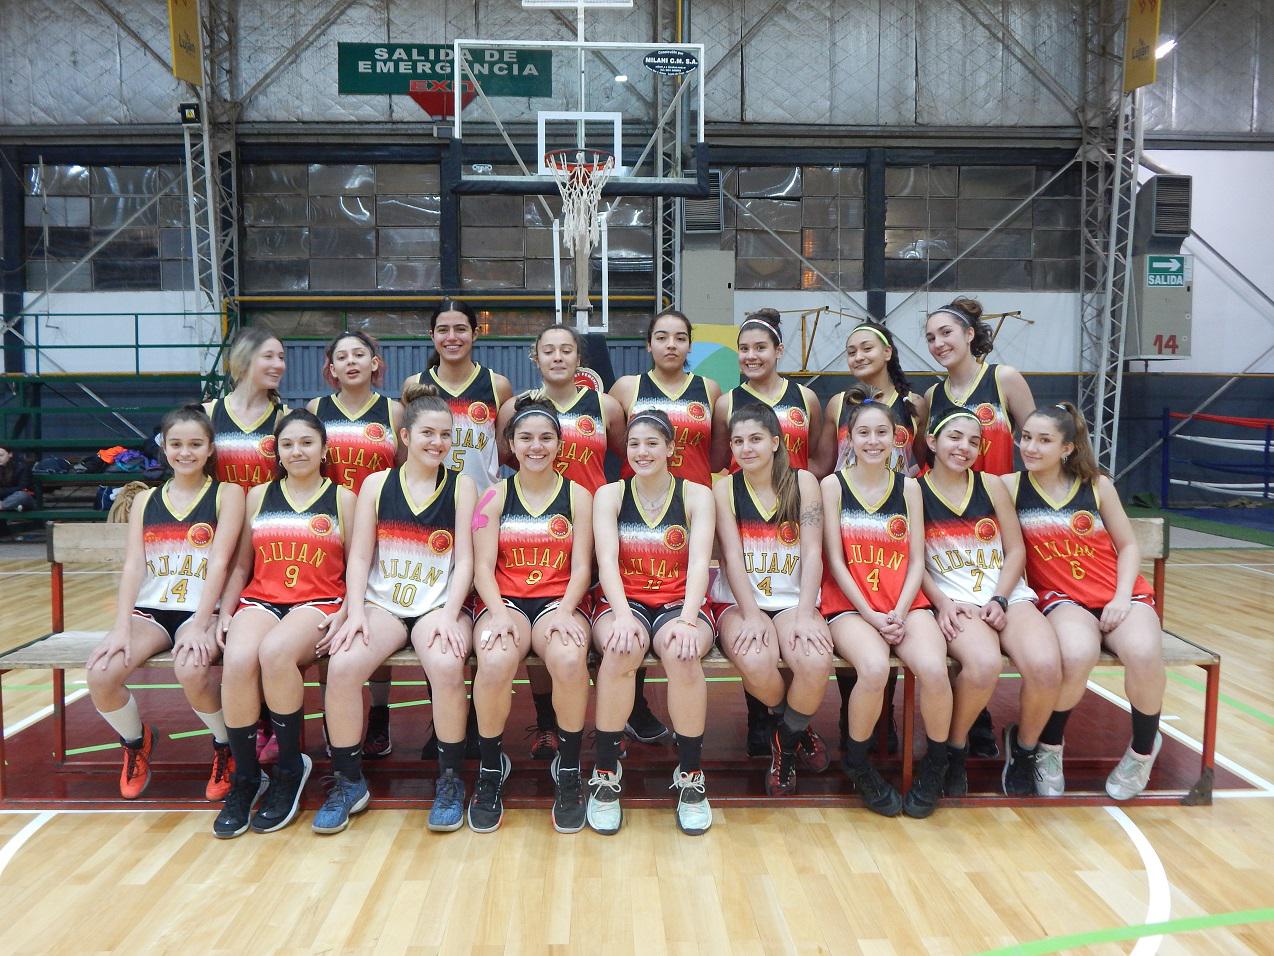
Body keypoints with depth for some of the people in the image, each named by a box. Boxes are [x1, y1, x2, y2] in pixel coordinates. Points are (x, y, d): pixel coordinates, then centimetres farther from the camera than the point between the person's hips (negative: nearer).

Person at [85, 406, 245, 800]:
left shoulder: (227, 493, 1)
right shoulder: (145, 499, 13)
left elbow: (219, 562, -9)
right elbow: (133, 565, 3)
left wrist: (199, 627, -19)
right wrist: (121, 627, -11)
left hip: (203, 610, -4)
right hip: (150, 610, 4)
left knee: (191, 670, -34)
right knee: (101, 674, -22)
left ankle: (226, 747, -2)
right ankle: (136, 742, 12)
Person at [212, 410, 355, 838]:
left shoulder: (342, 498, 9)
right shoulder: (258, 496, 18)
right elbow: (241, 566, 19)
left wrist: (343, 615, -10)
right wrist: (225, 613, 4)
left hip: (318, 605, -2)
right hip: (260, 601, 3)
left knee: (274, 652, -36)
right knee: (237, 660, -31)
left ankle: (290, 767, -12)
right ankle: (245, 776, -10)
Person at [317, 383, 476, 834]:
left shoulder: (461, 486, 5)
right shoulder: (376, 484, 8)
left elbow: (465, 560, -1)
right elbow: (358, 558, 5)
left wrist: (449, 615, -15)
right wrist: (356, 612, -10)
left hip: (440, 605, -1)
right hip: (382, 603, 2)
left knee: (447, 665, -33)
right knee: (342, 665, -27)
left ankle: (450, 778, -10)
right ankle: (348, 780, -3)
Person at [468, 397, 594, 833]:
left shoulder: (578, 496, 8)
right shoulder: (495, 497, 9)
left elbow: (581, 568, 2)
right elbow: (483, 568, 2)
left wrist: (564, 612, -17)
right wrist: (500, 613, -17)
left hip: (558, 601, 0)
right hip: (504, 600, 0)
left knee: (570, 658, -36)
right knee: (495, 661, -35)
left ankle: (569, 769, -11)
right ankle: (490, 768, -8)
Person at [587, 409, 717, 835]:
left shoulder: (697, 496, 5)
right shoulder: (609, 495, 6)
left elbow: (699, 563, -9)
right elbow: (607, 559, -9)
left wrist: (687, 620, -26)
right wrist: (623, 615, -27)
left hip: (679, 603, 0)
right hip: (625, 603, 0)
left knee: (682, 653, -35)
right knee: (620, 651, -35)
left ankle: (690, 775, -14)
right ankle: (605, 772, -16)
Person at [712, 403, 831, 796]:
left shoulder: (803, 482, 4)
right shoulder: (724, 488, 3)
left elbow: (812, 552, -4)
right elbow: (732, 554, -6)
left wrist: (805, 614, -16)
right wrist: (751, 614, -18)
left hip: (793, 600, 1)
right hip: (740, 602, -1)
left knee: (816, 661, -30)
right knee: (756, 661, -32)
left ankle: (786, 742, 0)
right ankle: (795, 727, 2)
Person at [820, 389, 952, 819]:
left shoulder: (908, 487, 11)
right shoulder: (833, 485, 3)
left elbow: (916, 560, 7)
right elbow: (835, 561, -2)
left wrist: (899, 613, -9)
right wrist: (871, 615, -12)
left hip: (905, 602, 2)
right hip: (849, 604, -2)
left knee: (933, 668, -28)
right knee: (874, 668, -33)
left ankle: (935, 764, 2)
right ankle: (857, 762, -3)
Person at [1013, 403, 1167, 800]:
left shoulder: (1097, 485, 5)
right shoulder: (1010, 486, 1)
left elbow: (1128, 546, 9)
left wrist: (1122, 597, -5)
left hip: (1120, 595, 2)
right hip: (1062, 599, -2)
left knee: (1144, 653, -31)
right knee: (1077, 655, -36)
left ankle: (1143, 749, 3)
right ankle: (1049, 747, -5)